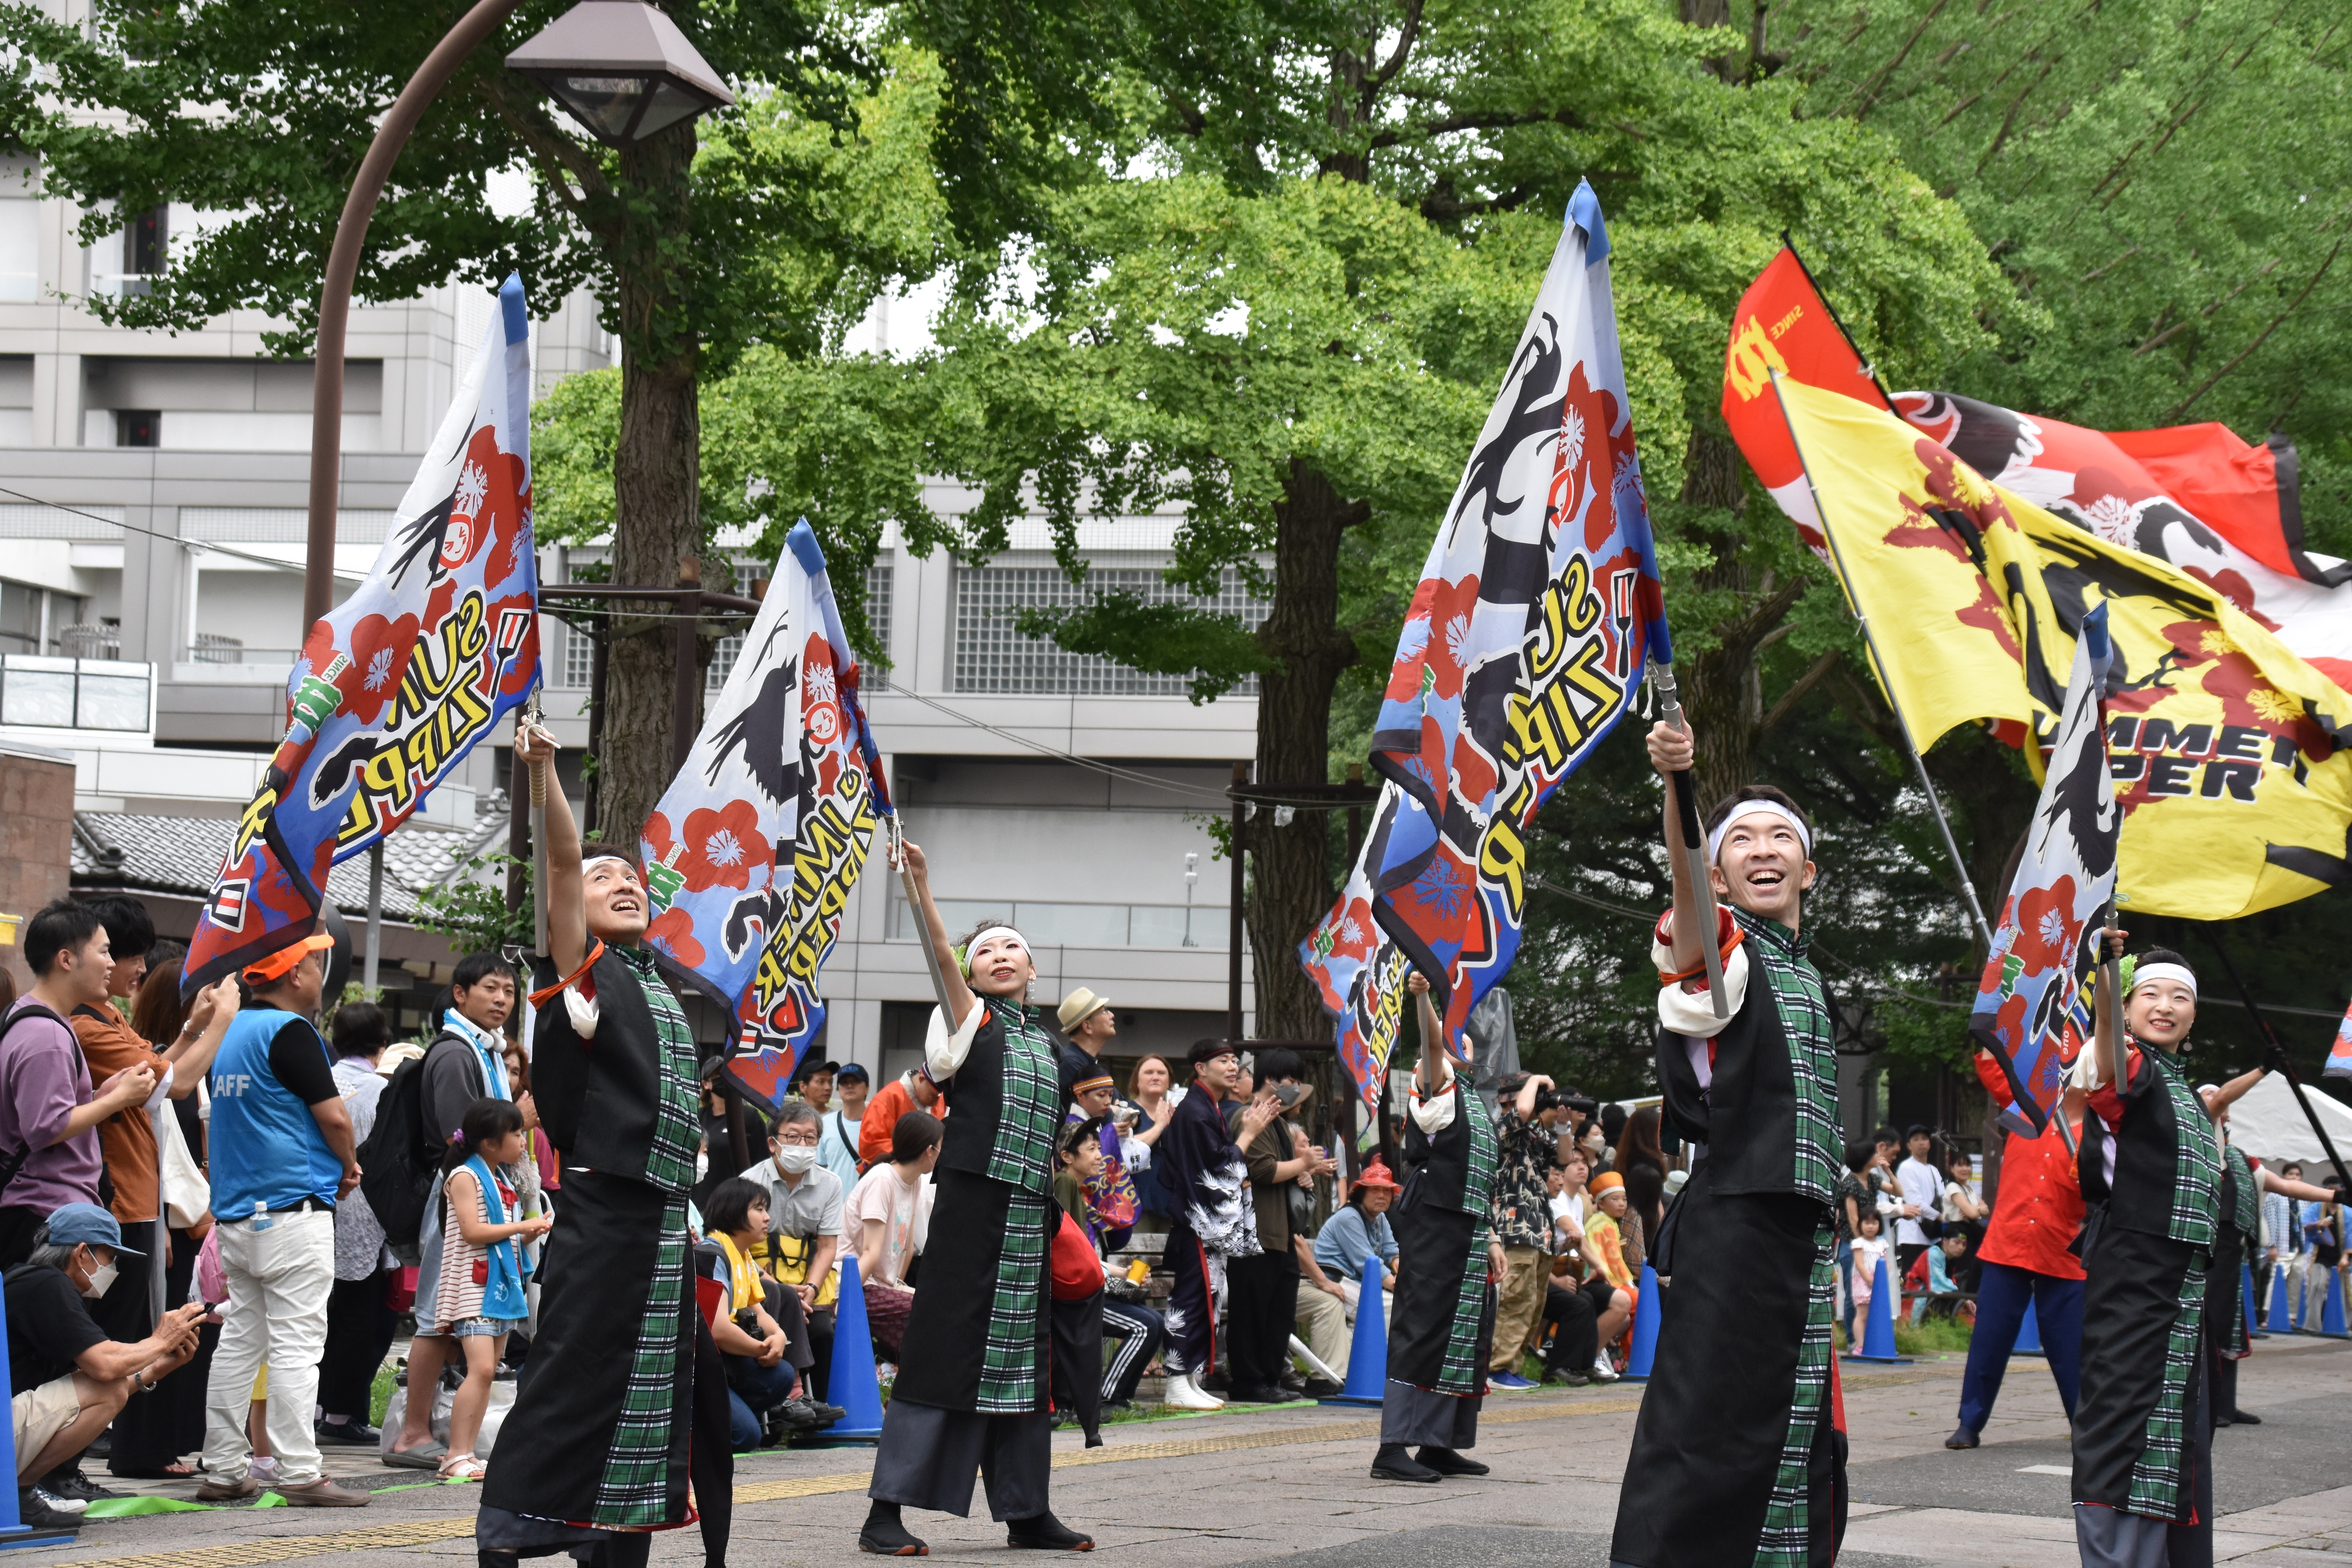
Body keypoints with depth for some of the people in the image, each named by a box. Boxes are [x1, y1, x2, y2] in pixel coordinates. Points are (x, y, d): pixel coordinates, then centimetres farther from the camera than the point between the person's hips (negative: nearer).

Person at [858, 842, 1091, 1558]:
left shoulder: (1049, 1041, 19)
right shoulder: (970, 1018, 3)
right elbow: (941, 956, -14)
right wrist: (920, 885, -28)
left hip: (1031, 1216, 6)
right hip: (971, 1205, -6)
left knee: (1022, 1355, 10)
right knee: (944, 1346, -10)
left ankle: (1026, 1511, 17)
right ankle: (886, 1512, -10)